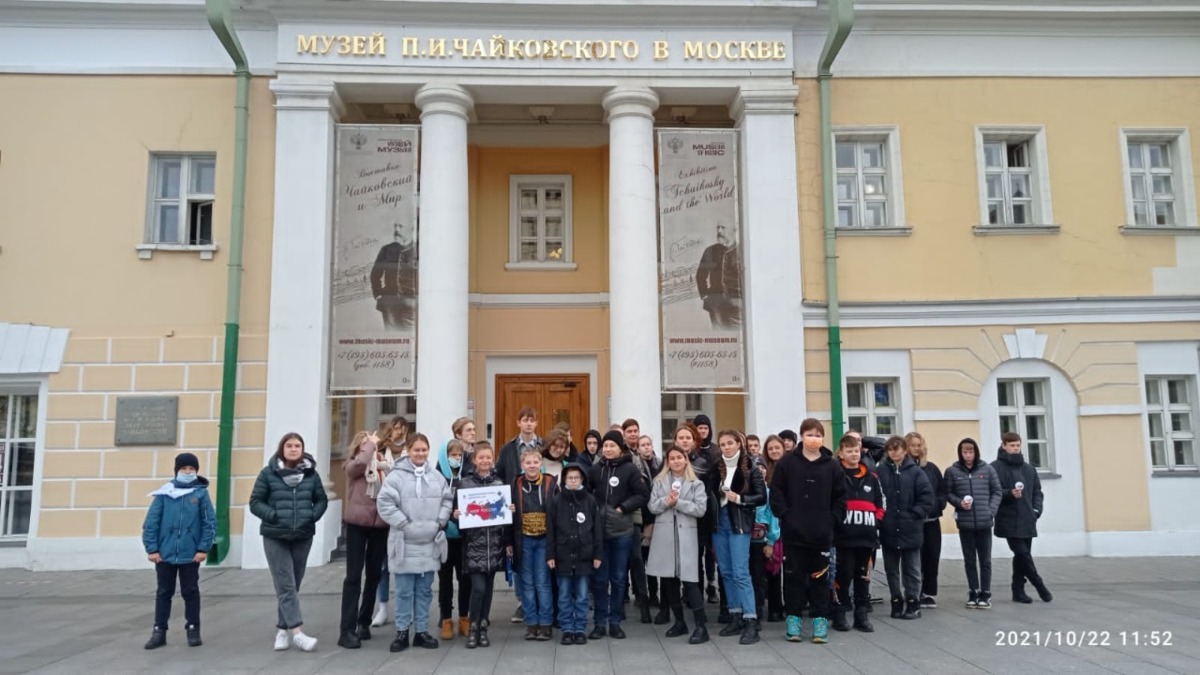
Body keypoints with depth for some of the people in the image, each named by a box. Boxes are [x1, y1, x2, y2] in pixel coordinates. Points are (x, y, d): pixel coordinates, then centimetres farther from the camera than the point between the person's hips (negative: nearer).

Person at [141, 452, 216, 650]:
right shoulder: (164, 493, -1)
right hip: (165, 554, 1)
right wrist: (152, 548, -5)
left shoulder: (201, 493, -2)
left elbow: (209, 522, -3)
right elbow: (151, 522, -1)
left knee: (190, 592, 9)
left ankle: (193, 630, 19)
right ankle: (159, 631, 20)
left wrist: (203, 548, -8)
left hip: (190, 554, -1)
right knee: (164, 593, 11)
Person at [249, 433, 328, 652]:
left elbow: (322, 500, 10)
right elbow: (255, 502, -2)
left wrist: (312, 516, -7)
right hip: (275, 537, -3)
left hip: (303, 536, 3)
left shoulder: (311, 473, 2)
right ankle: (297, 632, -10)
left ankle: (282, 629, 23)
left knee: (294, 586, 10)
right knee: (285, 586, -8)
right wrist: (273, 516, -15)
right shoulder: (268, 473, -4)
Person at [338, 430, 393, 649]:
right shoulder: (353, 466, -1)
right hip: (357, 523, -4)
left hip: (380, 524, 4)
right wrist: (371, 444, -12)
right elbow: (361, 462, -24)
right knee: (354, 575, -4)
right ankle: (347, 629, -3)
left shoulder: (385, 465, 7)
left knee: (374, 575, 11)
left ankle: (364, 622, 26)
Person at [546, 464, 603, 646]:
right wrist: (550, 554, -4)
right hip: (563, 556, 0)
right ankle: (567, 630, 16)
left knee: (582, 596, 7)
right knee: (564, 596, 7)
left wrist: (597, 554, -1)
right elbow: (550, 530, 0)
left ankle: (580, 629, 16)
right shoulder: (556, 500, 0)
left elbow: (598, 529, 2)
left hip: (584, 556, 0)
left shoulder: (590, 500, 0)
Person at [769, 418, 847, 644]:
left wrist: (833, 519, -2)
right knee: (793, 577, 5)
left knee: (820, 577, 7)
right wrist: (785, 515, -9)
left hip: (822, 534, 1)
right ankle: (794, 619, 15)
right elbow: (776, 492, -2)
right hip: (793, 533, -1)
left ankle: (820, 620, 16)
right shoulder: (787, 462, -1)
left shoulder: (832, 466, 4)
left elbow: (840, 497, 7)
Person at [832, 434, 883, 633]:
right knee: (844, 574, -1)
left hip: (866, 535, 5)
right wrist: (834, 521, -12)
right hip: (844, 535, -5)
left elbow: (880, 504, 19)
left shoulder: (871, 477, 12)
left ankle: (862, 615, 19)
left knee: (863, 575, 11)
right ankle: (839, 614, 9)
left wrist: (876, 521, 6)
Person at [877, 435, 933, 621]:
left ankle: (913, 603, 18)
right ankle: (896, 602, 21)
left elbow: (927, 497, -4)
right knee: (891, 568, 10)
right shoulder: (881, 471, -2)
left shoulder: (915, 471, -3)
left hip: (910, 529, -1)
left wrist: (914, 515, -9)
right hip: (888, 529, 1)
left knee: (911, 569, 9)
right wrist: (879, 515, -7)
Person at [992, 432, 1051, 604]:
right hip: (1010, 521, -6)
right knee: (1023, 555, -7)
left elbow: (1037, 491, 18)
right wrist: (1009, 493, -24)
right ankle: (1041, 588, 6)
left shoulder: (1029, 468, 14)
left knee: (1021, 556, 9)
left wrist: (1037, 509, 3)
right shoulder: (995, 467, -5)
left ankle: (1018, 591, 16)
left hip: (1027, 521, 6)